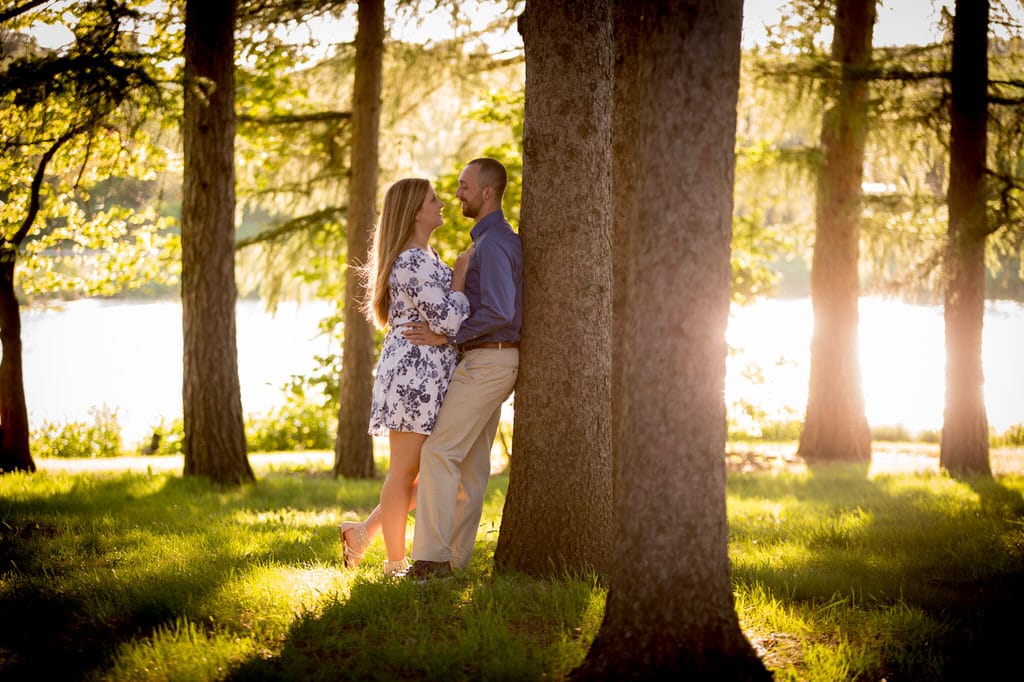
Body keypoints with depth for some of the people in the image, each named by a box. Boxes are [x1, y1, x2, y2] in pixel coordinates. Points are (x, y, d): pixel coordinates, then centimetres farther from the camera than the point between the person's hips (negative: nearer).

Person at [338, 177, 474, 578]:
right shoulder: (413, 263, -15)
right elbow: (448, 320, -18)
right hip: (414, 369, -10)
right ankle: (396, 563, 8)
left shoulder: (423, 257, 18)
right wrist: (461, 271, -9)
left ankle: (364, 532, 18)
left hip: (432, 375, 10)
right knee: (406, 471, -1)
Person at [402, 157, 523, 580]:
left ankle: (431, 557, -16)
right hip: (488, 362, 11)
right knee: (471, 461, 10)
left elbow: (499, 312, -27)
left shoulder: (492, 244, -18)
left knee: (439, 452, -13)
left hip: (486, 363, -11)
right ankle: (455, 556, 12)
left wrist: (446, 336, -20)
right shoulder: (503, 240, 17)